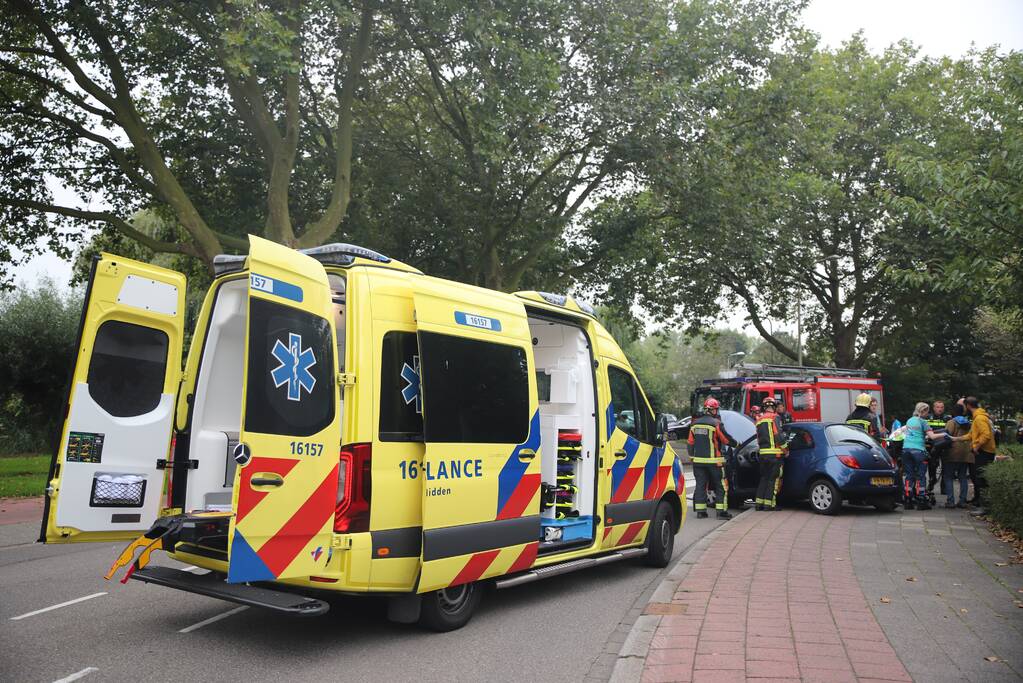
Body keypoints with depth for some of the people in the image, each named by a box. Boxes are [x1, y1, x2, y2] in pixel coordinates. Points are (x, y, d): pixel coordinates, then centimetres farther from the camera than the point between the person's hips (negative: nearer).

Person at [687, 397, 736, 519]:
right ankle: (721, 511, 1)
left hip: (698, 460, 5)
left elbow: (691, 443, 12)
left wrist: (692, 456, 21)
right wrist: (736, 444, 17)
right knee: (721, 486, 3)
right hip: (713, 461, -5)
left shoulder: (695, 424, 7)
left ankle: (700, 510, 7)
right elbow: (726, 439, -1)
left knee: (700, 485, 9)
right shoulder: (716, 423, -10)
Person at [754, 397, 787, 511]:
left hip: (763, 453, 7)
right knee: (773, 479, -1)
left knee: (764, 478, 15)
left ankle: (759, 503, 14)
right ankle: (769, 504, -3)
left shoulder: (759, 420, 16)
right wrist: (785, 449, -5)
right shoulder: (775, 417, -7)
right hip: (775, 453, -7)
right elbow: (778, 436, -15)